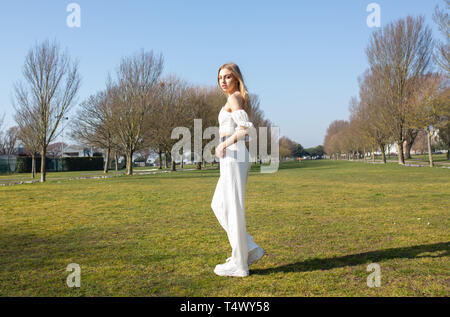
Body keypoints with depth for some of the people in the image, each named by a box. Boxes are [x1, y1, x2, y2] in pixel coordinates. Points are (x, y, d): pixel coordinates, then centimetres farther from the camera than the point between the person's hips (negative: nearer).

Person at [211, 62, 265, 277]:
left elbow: (244, 129, -22)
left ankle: (238, 264, 6)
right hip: (234, 157, 10)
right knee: (218, 205, 15)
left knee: (233, 208, -4)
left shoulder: (234, 98, -9)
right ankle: (250, 249, 19)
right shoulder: (238, 99, 20)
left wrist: (224, 144, -15)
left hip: (233, 156, -10)